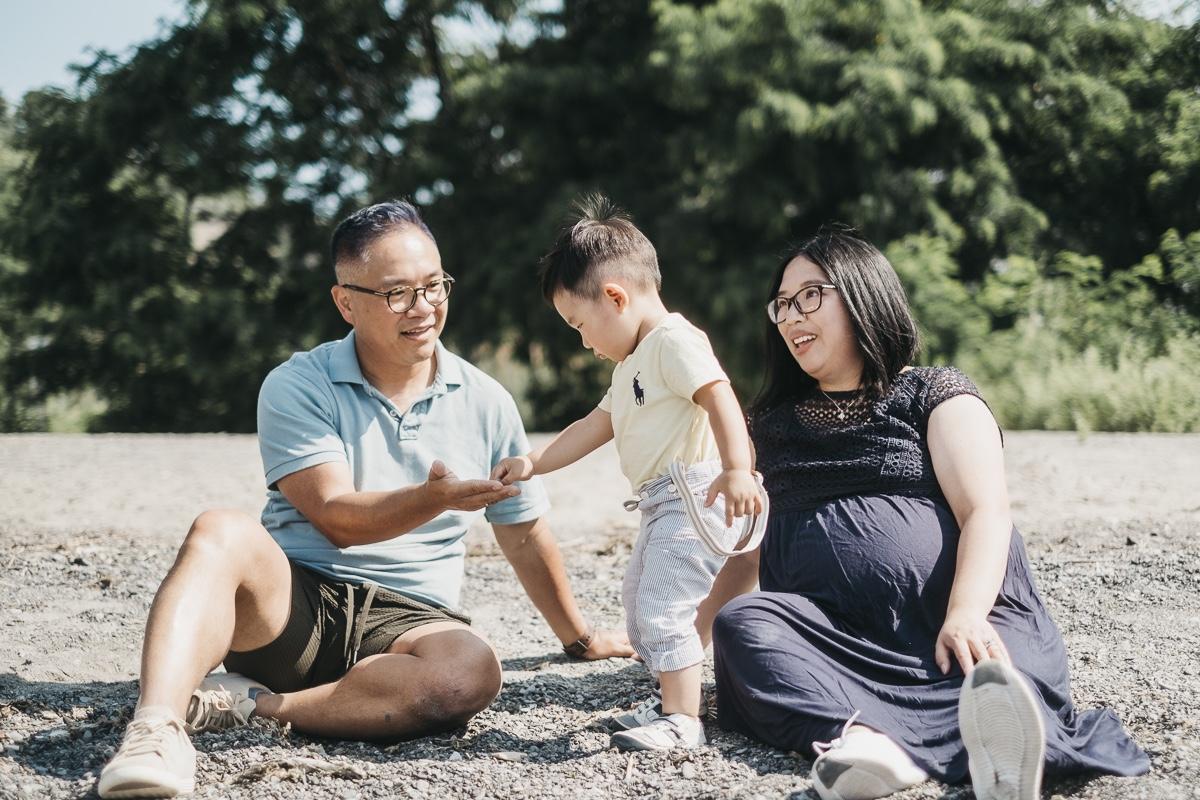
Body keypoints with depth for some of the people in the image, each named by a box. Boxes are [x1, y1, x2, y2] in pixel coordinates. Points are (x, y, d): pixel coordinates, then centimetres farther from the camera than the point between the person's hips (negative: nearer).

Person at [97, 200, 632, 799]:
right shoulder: (298, 387, -1)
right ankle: (156, 731, -50)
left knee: (469, 672, -34)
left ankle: (252, 705, -26)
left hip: (406, 618, 2)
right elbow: (338, 518, -13)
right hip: (291, 603, -2)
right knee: (221, 533, -34)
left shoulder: (486, 404, 9)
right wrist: (435, 498, -30)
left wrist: (578, 636, 28)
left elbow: (525, 536, 21)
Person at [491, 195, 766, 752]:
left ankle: (682, 721, -14)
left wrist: (736, 470, -37)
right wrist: (533, 464, 23)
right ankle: (670, 700, 27)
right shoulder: (631, 364, 21)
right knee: (638, 600, 19)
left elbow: (719, 398, -25)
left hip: (693, 496, -12)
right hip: (661, 507, 12)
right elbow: (593, 428, 27)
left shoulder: (675, 341, -13)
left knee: (663, 606, -16)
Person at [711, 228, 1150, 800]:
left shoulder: (935, 395, 10)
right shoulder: (773, 423, 24)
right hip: (832, 631, 3)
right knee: (740, 625, -30)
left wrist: (965, 617, -22)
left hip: (963, 626, -3)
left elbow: (987, 513, -4)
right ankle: (880, 747, -54)